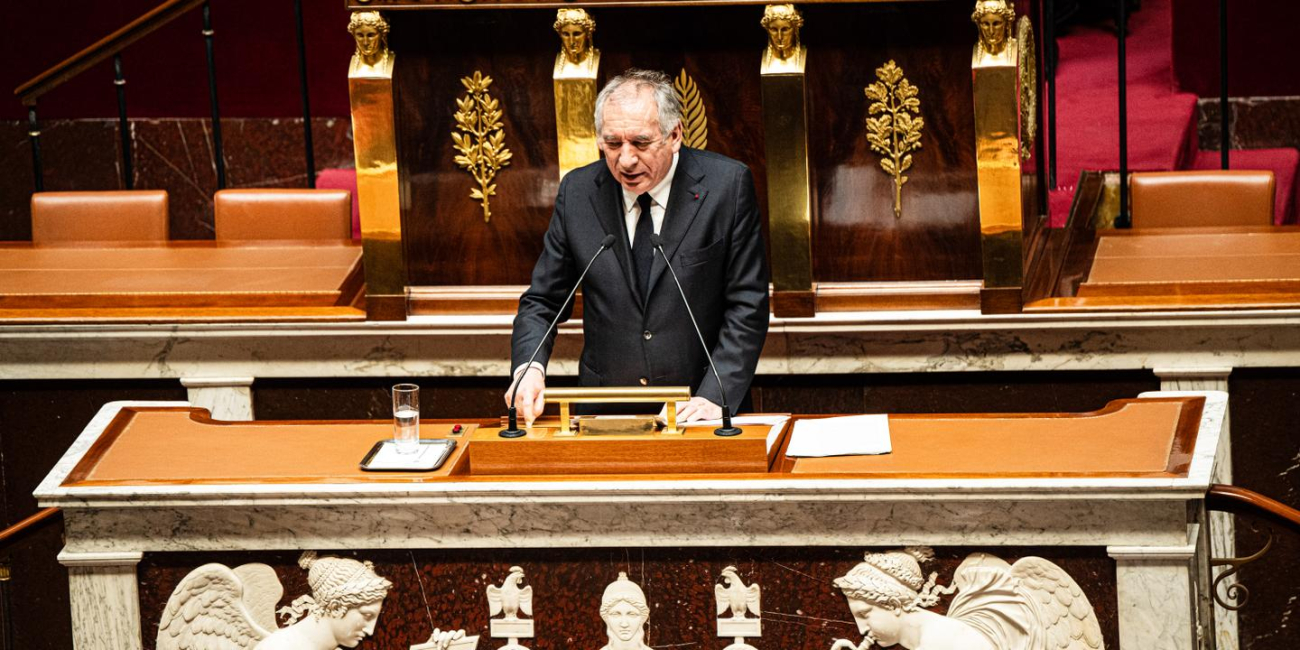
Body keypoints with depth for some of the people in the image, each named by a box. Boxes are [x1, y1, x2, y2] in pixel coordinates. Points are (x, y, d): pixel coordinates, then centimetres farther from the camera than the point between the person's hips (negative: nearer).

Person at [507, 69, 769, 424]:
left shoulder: (727, 185, -3)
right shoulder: (577, 192, 4)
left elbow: (747, 305, -2)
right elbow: (542, 302, 10)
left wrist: (715, 397, -13)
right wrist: (529, 368, -11)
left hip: (693, 409, -1)